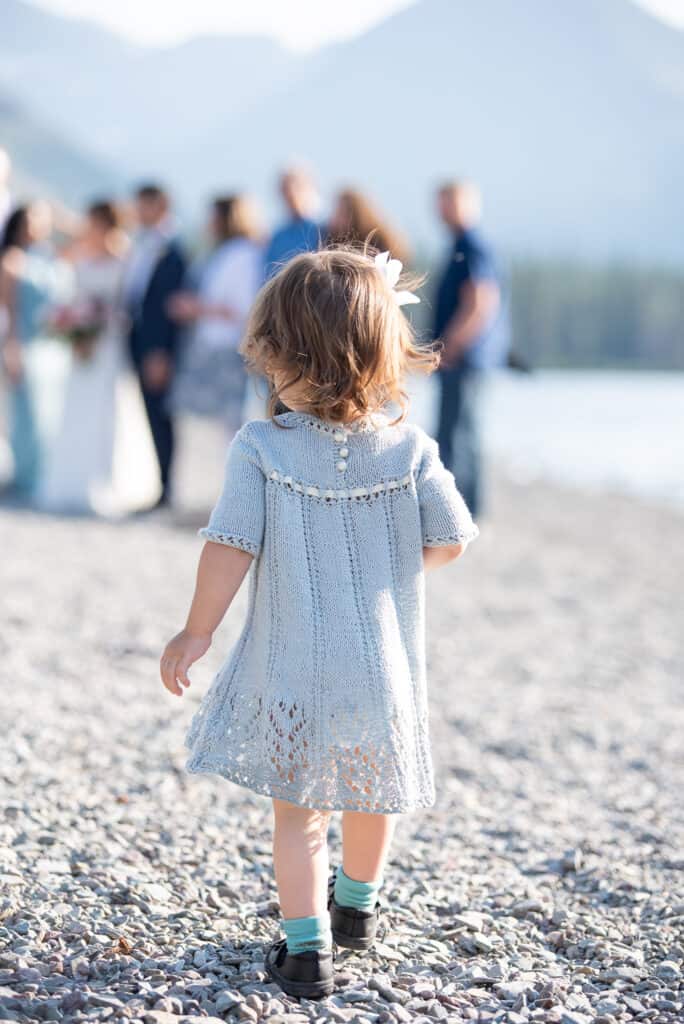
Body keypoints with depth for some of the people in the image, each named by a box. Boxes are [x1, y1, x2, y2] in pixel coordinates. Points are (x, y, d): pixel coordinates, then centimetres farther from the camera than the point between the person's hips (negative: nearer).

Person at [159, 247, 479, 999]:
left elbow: (229, 549, -17)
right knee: (371, 796, 24)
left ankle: (306, 946, 5)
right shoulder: (409, 450, -9)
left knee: (298, 809, 11)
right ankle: (356, 907, 45)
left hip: (292, 674, -2)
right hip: (384, 667, 2)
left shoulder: (260, 450, -15)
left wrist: (197, 632, -5)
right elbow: (449, 542, -3)